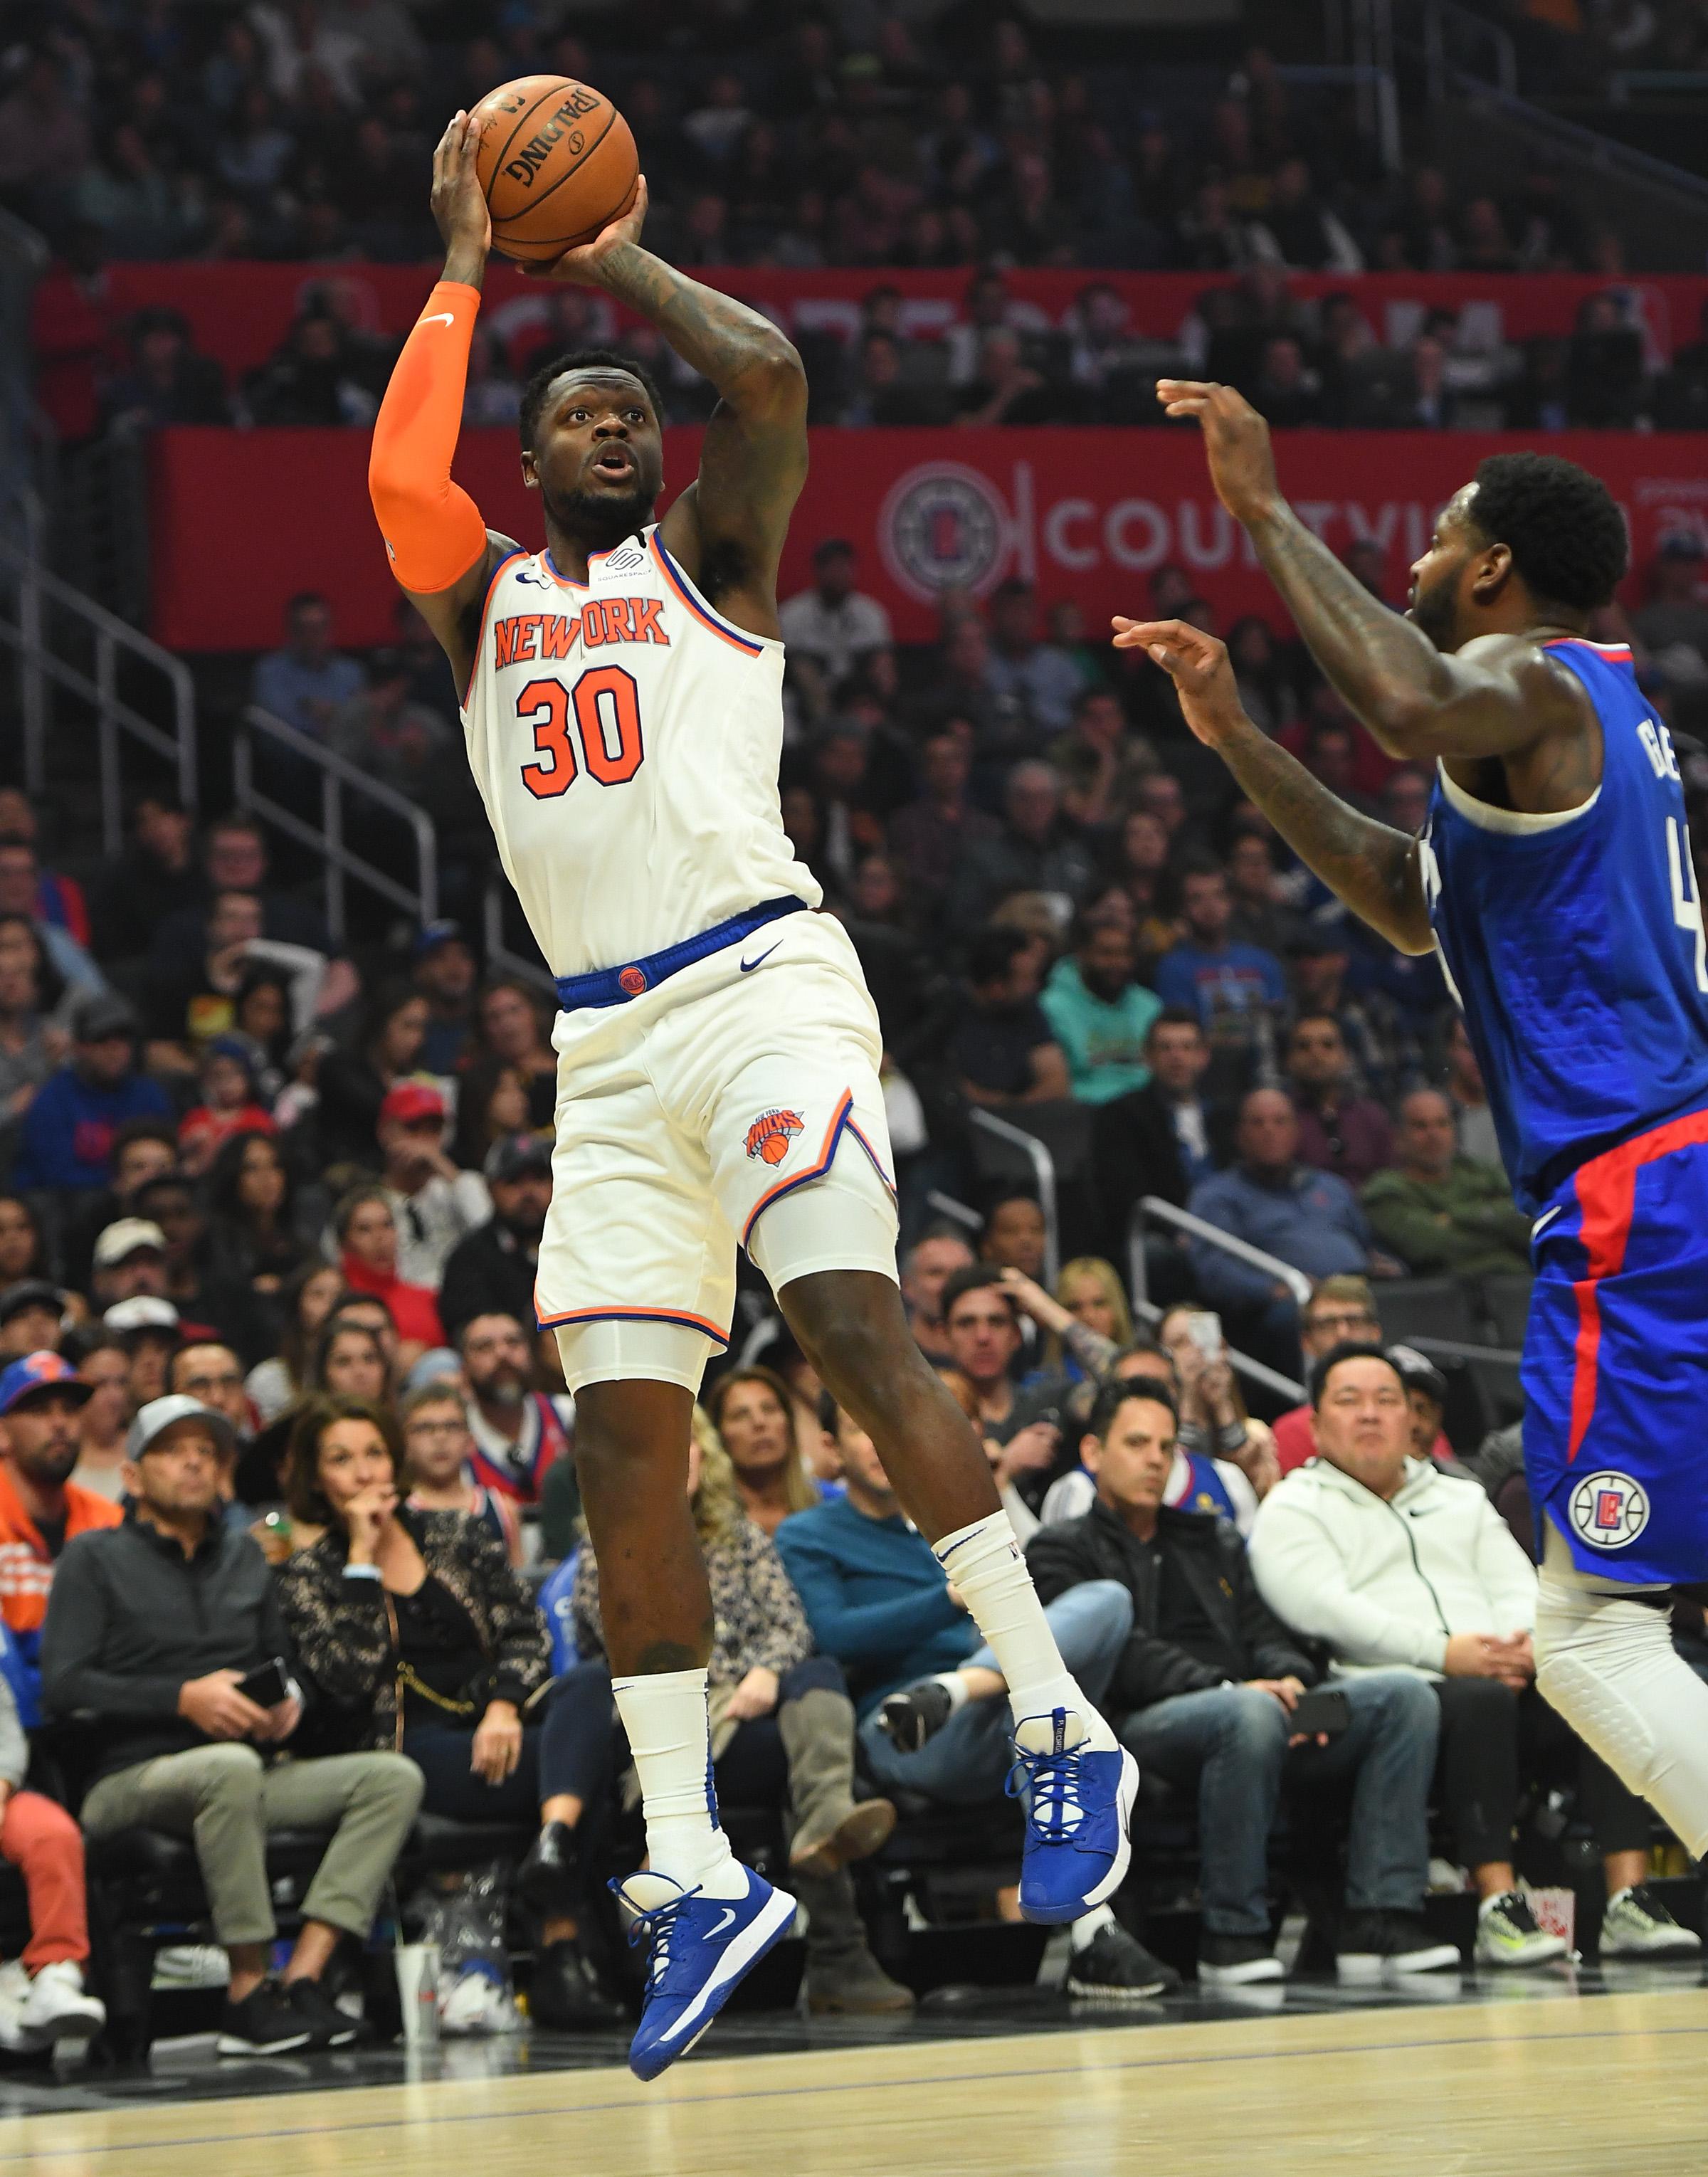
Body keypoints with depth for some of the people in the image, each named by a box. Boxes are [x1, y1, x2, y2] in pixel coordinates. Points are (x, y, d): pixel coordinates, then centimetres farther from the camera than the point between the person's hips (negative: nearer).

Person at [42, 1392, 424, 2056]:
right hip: (131, 1780, -6)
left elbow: (284, 1663, 26)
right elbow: (61, 1686, -6)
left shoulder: (244, 1558, 23)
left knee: (394, 1777, -16)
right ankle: (249, 1995, -33)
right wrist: (184, 1699, -15)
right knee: (231, 1767, -40)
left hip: (240, 1770, 6)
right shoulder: (96, 1559, 6)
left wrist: (288, 1702, 1)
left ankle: (303, 1977, -28)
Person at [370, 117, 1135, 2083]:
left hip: (760, 981, -4)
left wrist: (625, 262, 9)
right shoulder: (485, 600, 19)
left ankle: (1058, 1726, -17)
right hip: (607, 1048, 4)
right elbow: (400, 474, -3)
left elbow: (767, 375, -8)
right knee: (620, 1441, -1)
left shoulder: (705, 557, 11)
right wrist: (467, 266, 6)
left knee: (851, 1325, -23)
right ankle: (692, 1873, 3)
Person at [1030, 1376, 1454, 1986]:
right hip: (1142, 1724, -6)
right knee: (1248, 1716, -40)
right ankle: (1232, 1934, -32)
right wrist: (1227, 1687, -18)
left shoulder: (1212, 1541, 33)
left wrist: (1290, 1680, -5)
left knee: (1403, 1695, -16)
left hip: (1253, 1709, 6)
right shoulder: (1063, 1550, 12)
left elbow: (1265, 1633, 21)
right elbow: (1122, 1655, -5)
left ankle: (1381, 1918, -26)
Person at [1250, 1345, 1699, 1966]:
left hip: (1504, 1680, 5)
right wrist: (1443, 1654, -17)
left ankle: (1628, 1896, -31)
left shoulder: (1461, 1498, 30)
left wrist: (1529, 1641, -9)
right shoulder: (1292, 1511, 12)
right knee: (1481, 1700, -38)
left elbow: (1517, 1586, 17)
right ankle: (1498, 1907, -42)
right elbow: (1326, 1609, -6)